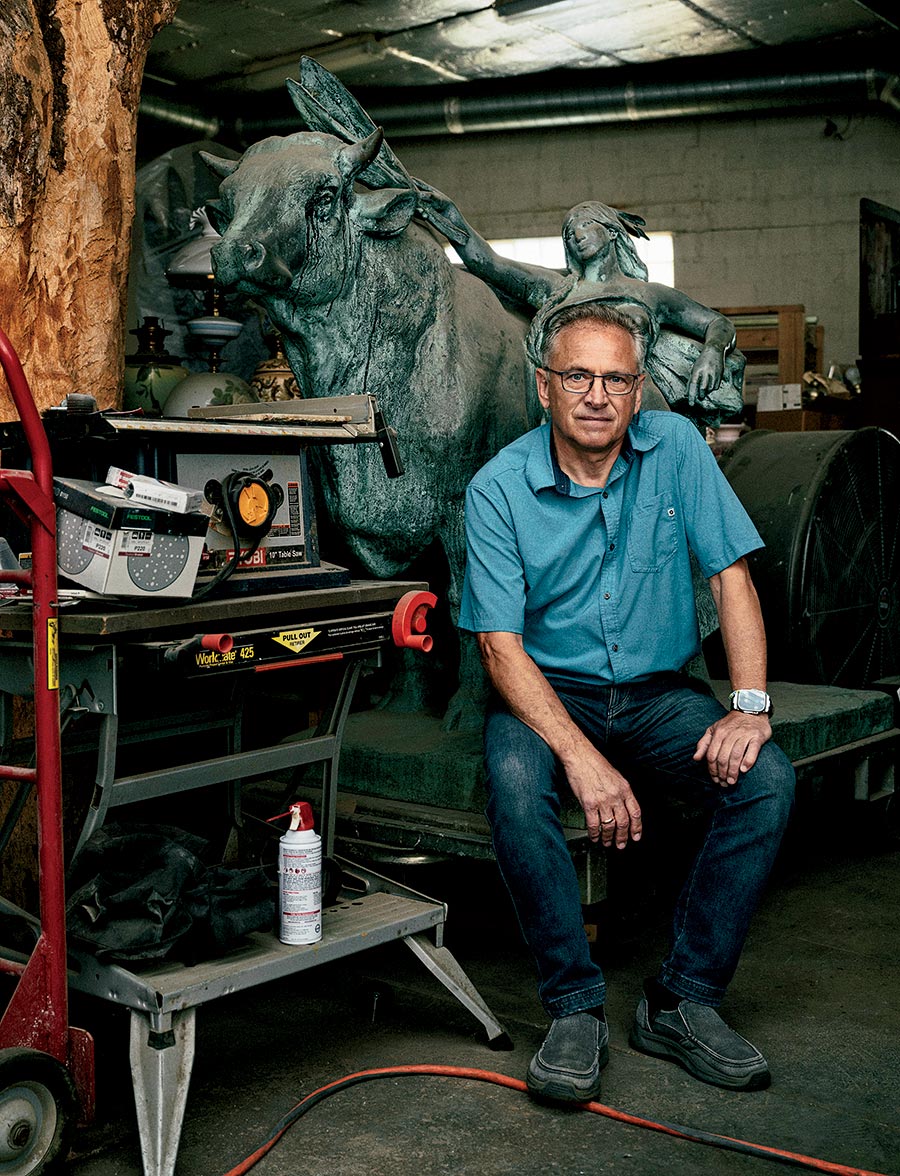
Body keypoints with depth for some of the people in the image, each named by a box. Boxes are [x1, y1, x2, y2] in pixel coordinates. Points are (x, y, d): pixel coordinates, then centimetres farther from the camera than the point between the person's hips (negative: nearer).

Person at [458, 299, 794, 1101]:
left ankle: (684, 1002, -9)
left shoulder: (676, 448, -4)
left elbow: (732, 578, -3)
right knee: (516, 786, -34)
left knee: (767, 779, -22)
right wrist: (581, 755, -29)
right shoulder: (500, 487, -10)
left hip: (660, 693, 3)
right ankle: (576, 1008, -16)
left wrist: (751, 704, -18)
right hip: (547, 691, -2)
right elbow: (501, 645, -15)